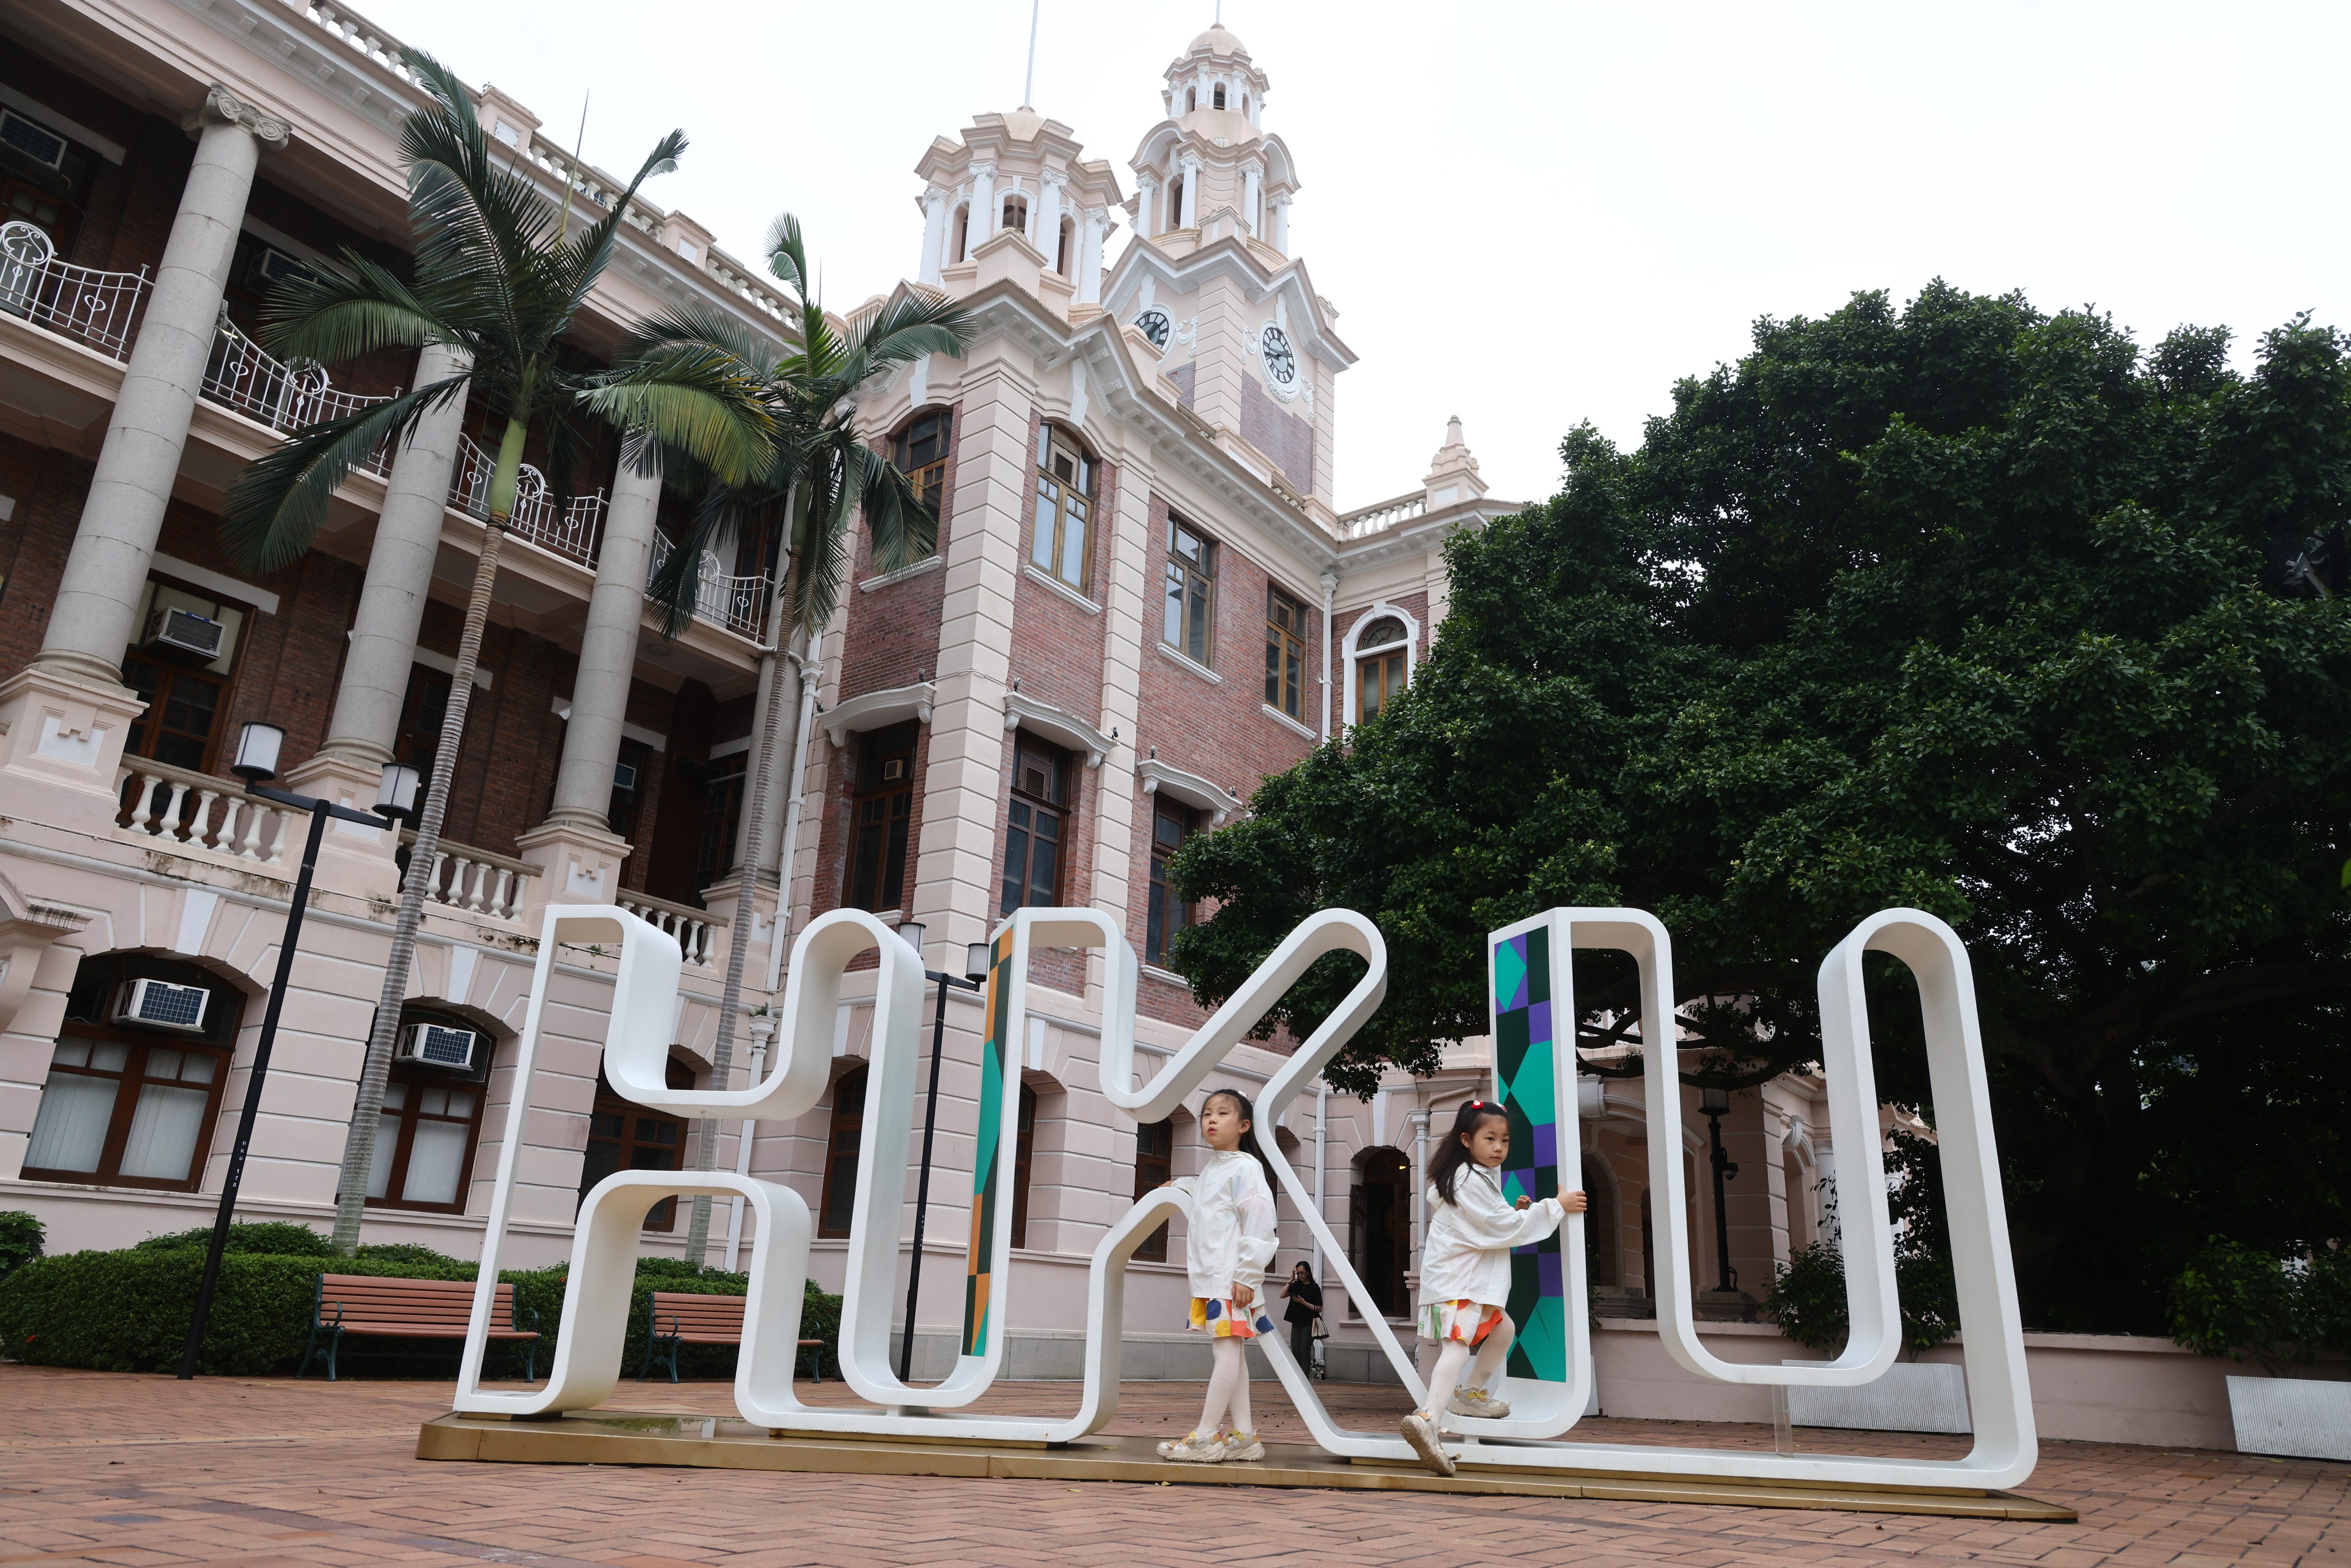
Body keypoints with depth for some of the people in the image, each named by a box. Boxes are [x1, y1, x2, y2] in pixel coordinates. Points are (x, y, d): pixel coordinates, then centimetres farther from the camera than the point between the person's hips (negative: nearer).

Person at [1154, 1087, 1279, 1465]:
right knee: (1228, 1352, 8)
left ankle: (1206, 1436, -6)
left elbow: (1260, 1223, -14)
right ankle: (1243, 1436, 12)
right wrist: (1180, 1185, 36)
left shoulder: (1245, 1167, -8)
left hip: (1232, 1279, -9)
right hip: (1208, 1278, 9)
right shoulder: (1211, 1169, 19)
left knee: (1226, 1350, -7)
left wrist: (1247, 1276, -17)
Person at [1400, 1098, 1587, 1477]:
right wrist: (1556, 1206, -9)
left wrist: (1514, 1212, 6)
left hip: (1469, 1279, 11)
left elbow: (1489, 1225, 22)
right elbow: (1504, 1227, -15)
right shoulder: (1471, 1180, -16)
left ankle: (1471, 1393, 35)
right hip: (1457, 1281, -11)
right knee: (1457, 1346, -24)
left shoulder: (1472, 1176, 17)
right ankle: (1429, 1420, -38)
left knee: (1503, 1329, 24)